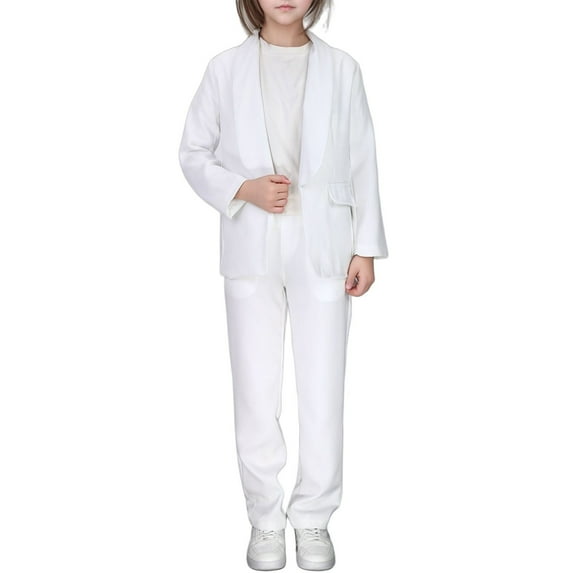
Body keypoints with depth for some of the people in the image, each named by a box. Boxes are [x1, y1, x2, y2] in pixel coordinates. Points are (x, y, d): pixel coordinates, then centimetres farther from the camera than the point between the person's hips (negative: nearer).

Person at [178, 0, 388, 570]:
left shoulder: (341, 69, 4)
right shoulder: (226, 68, 3)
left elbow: (362, 161, 5)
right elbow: (193, 153, 7)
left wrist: (366, 247, 1)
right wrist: (243, 189, -11)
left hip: (323, 249, 0)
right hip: (252, 250, 0)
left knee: (323, 392, 3)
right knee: (256, 394, 5)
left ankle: (313, 517, 21)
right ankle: (265, 519, 23)